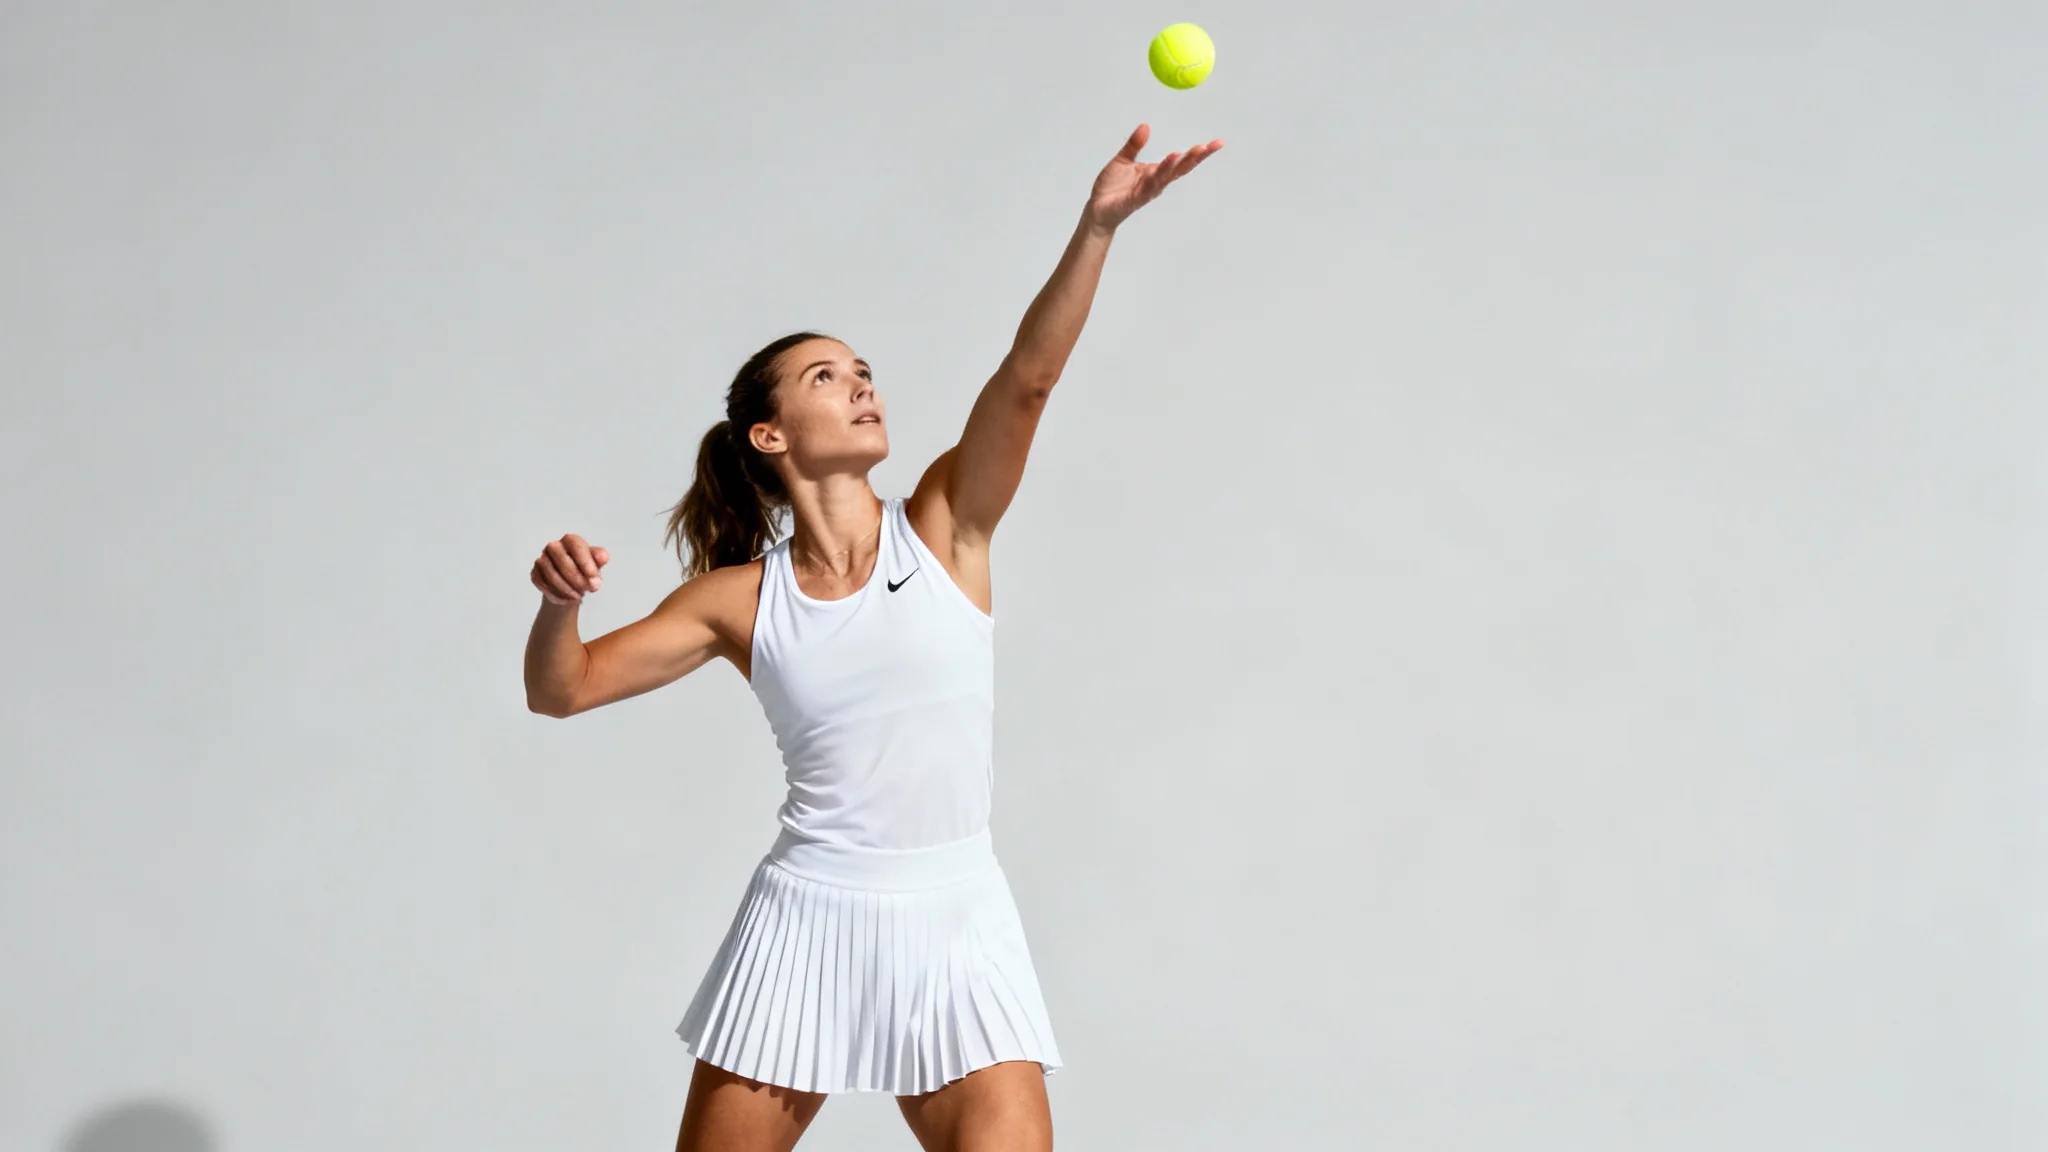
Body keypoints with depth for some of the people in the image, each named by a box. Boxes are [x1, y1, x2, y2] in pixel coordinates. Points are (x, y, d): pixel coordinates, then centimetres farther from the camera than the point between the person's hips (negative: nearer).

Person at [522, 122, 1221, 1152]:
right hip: (807, 919, 1)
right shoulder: (740, 598, 2)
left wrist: (1096, 227, -27)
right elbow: (561, 690, 4)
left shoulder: (944, 528, 1)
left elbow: (1028, 376, -14)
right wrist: (559, 603, -18)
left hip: (954, 926, 0)